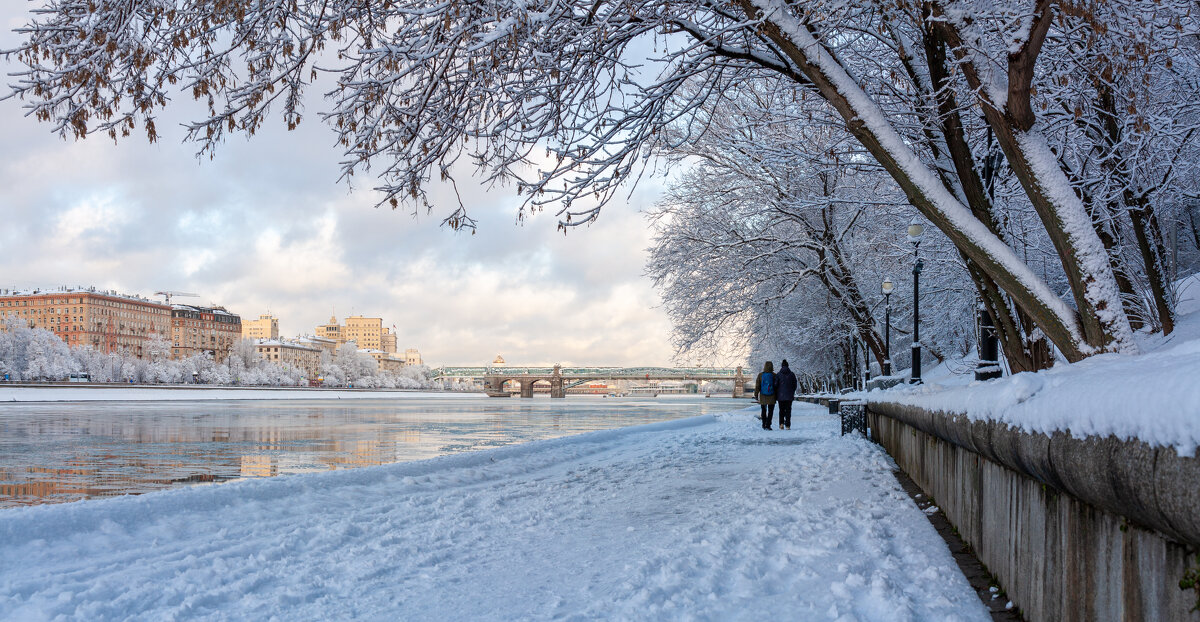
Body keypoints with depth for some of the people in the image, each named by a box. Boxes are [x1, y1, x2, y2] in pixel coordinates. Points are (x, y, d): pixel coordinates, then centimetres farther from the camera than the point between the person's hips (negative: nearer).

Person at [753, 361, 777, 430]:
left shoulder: (760, 375, -6)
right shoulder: (774, 375, -8)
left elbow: (757, 386, -3)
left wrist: (756, 395, 5)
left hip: (763, 397, 2)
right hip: (771, 396, -2)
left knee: (763, 411, 17)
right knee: (770, 411, 5)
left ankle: (764, 425, 26)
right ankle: (768, 425, -6)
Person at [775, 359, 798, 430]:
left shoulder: (778, 375, -6)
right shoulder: (792, 374, -1)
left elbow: (775, 385, -5)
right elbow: (794, 385, 5)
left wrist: (776, 396, 5)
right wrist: (792, 393, 18)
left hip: (781, 395, -1)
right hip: (789, 396, 1)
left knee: (781, 410, 12)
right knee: (788, 410, 6)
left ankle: (781, 423, -4)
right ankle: (787, 425, 1)